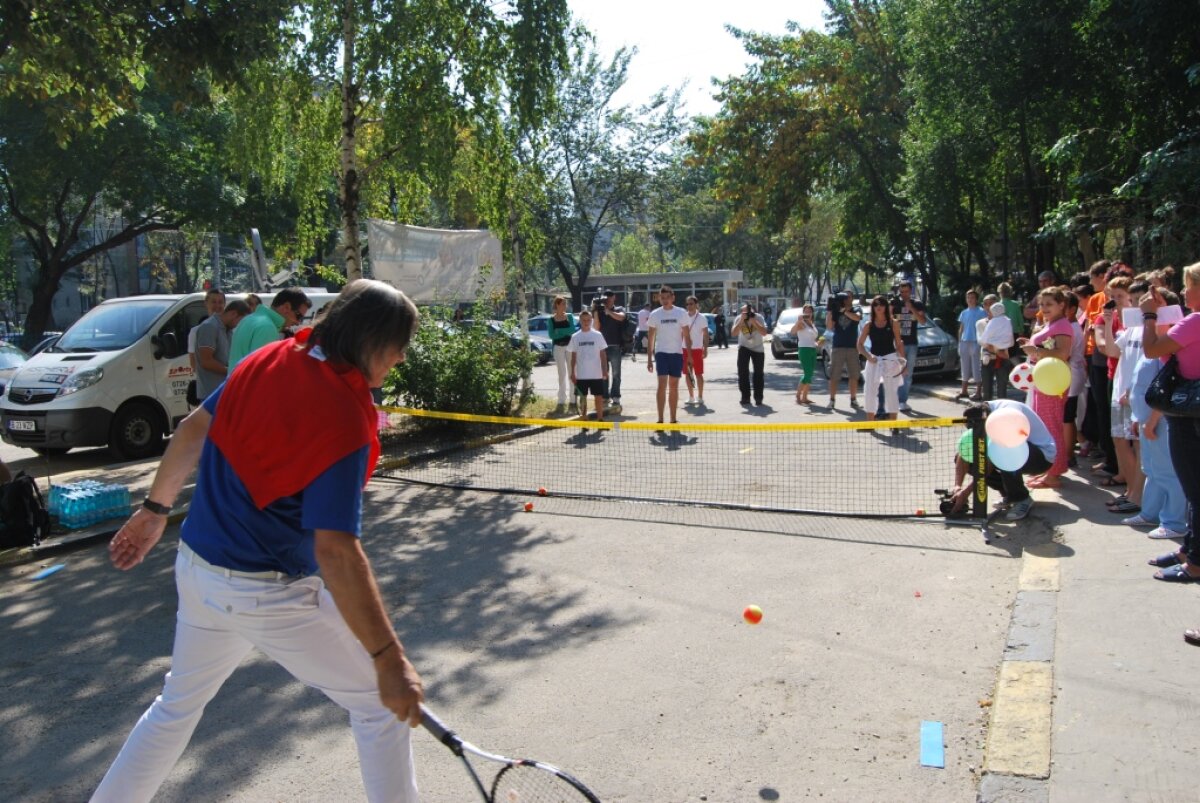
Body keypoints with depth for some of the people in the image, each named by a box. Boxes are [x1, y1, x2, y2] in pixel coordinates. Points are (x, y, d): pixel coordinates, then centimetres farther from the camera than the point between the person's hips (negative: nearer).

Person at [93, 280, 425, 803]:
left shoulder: (267, 359, -3)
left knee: (177, 705, 30)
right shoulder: (346, 422, -25)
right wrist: (389, 659, -26)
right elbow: (335, 552, -29)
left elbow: (194, 429, 8)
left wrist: (154, 509, 22)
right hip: (269, 596, -7)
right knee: (378, 704, 9)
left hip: (196, 566, 8)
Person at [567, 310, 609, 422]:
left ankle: (600, 420, 10)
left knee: (599, 397, 2)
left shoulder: (598, 335, 1)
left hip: (596, 374, -1)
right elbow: (573, 356, 7)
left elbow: (603, 354, 3)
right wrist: (572, 373, 2)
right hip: (581, 375, 1)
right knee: (583, 397, 6)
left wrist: (605, 370, -3)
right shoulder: (575, 337, 3)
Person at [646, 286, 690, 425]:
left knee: (674, 387, 8)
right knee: (662, 385, -10)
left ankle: (673, 419, 15)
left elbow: (686, 336, 6)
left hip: (677, 353, 1)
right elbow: (651, 338, 5)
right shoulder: (655, 315, 1)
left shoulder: (681, 313, 2)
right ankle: (660, 420, -8)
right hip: (661, 353, -1)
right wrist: (649, 359, 2)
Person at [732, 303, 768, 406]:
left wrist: (754, 322, -35)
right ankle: (745, 397, 1)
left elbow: (764, 332, -27)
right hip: (744, 348, 1)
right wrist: (741, 321, -34)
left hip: (758, 348, -1)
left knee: (758, 373, -1)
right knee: (743, 373, -7)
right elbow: (733, 333, -25)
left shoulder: (759, 318, -17)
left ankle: (758, 398, 7)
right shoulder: (738, 319, -13)